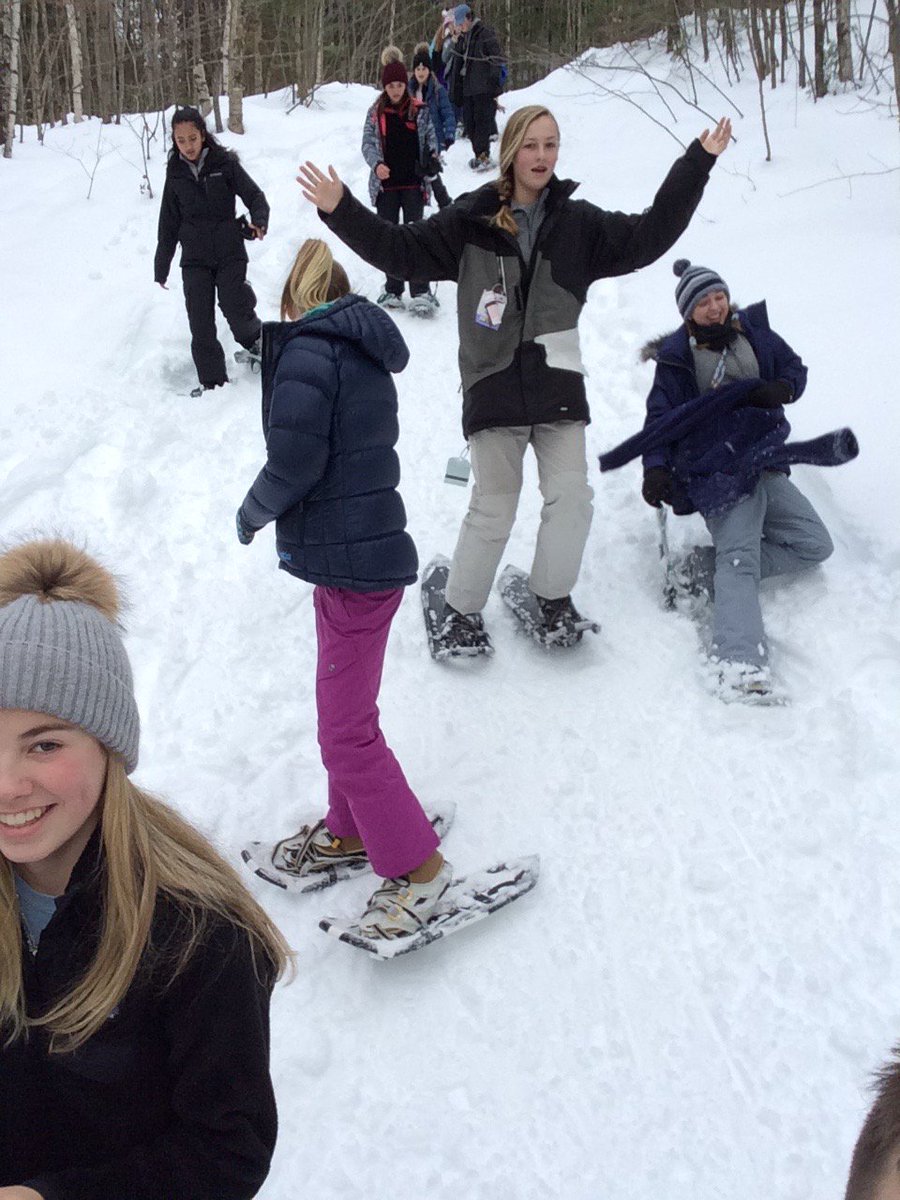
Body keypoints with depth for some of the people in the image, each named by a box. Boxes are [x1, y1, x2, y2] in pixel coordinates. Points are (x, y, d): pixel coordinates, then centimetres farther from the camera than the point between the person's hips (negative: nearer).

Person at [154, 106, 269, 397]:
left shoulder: (224, 163, -2)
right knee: (200, 320, -4)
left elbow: (253, 195, -2)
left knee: (235, 307, -15)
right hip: (194, 258, 3)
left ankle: (255, 341, 17)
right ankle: (212, 380, 3)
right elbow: (168, 223, 13)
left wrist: (259, 221, -25)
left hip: (230, 252, -2)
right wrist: (161, 268, 14)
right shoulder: (176, 173, 7)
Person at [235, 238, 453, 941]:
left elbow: (294, 460, -20)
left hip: (349, 561, -10)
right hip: (366, 551, 10)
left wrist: (253, 512, -2)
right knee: (345, 711, 22)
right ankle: (351, 831, 37)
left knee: (346, 727, -2)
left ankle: (418, 868, 8)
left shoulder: (307, 350, -14)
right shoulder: (364, 353, 14)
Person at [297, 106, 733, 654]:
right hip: (493, 385, -2)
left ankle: (555, 596, 21)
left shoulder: (578, 223, 7)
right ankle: (463, 609, 18)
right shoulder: (471, 221, 1)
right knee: (493, 507, 1)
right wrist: (342, 210, -5)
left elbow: (648, 237, 9)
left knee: (571, 496, 0)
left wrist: (698, 161, 6)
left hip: (557, 383, 2)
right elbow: (402, 250, 4)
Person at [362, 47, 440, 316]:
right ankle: (393, 290, 18)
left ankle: (421, 292, -10)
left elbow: (431, 138, 8)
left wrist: (432, 157, -14)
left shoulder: (419, 110, 2)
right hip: (385, 184, 2)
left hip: (413, 183, -2)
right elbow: (367, 143, 0)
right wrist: (376, 164, -20)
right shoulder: (375, 112, 3)